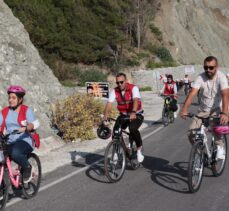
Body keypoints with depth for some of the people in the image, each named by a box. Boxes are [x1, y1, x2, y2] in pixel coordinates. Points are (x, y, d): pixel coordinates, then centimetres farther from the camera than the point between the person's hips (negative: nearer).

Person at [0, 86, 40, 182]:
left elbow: (35, 124, -11)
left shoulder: (26, 110, -1)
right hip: (9, 143, 4)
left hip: (25, 141, -4)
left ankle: (27, 168, -5)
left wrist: (25, 128, -31)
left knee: (15, 153, -36)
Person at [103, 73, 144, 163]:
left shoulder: (133, 88, -18)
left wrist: (133, 113, -54)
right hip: (123, 115, 4)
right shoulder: (114, 91, -8)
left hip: (136, 115, -4)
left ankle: (139, 148, -7)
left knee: (133, 129, -31)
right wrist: (105, 115, -38)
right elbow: (109, 104, -19)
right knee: (115, 131, -18)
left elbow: (136, 100, -35)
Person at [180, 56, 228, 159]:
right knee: (191, 133, -10)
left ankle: (219, 147, -10)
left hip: (216, 109, -3)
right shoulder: (200, 77, -13)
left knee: (215, 124, -34)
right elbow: (192, 93, -24)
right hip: (203, 111, 3)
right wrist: (184, 109, -40)